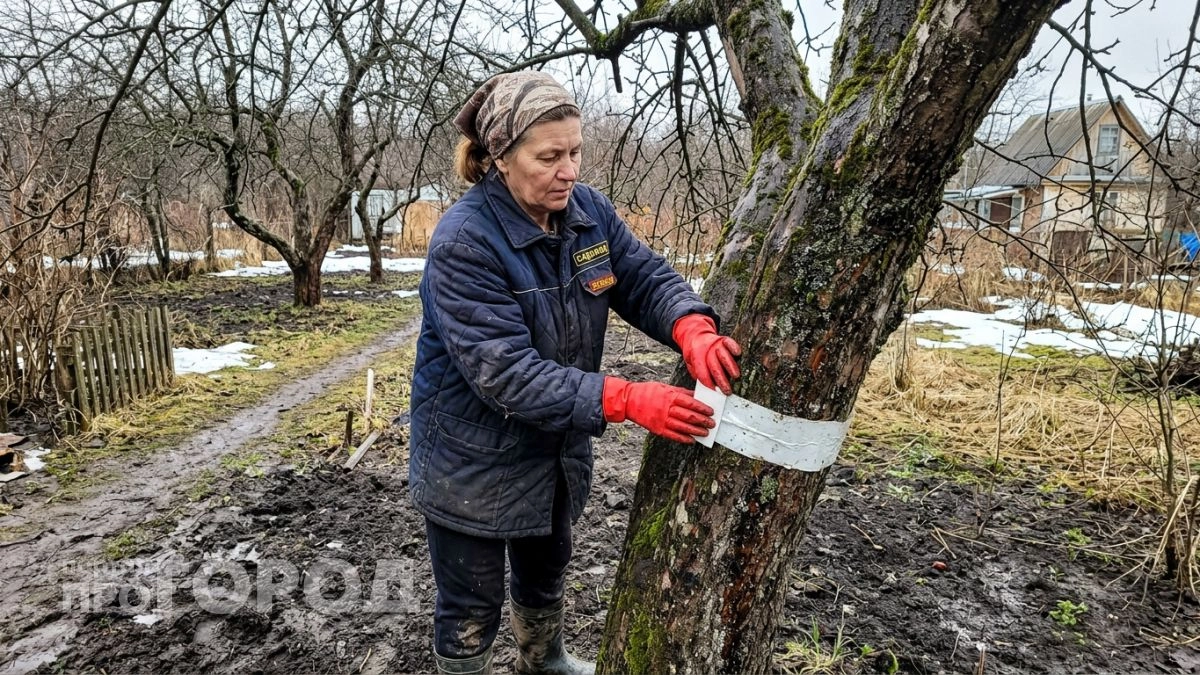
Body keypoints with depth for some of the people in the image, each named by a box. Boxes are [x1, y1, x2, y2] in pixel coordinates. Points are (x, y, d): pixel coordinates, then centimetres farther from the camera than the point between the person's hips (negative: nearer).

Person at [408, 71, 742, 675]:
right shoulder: (463, 242, -28)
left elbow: (645, 277, -10)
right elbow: (506, 373, -33)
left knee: (546, 570, 31)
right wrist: (627, 400, -39)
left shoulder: (589, 211, -7)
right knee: (472, 607, 13)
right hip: (475, 461, -6)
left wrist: (692, 329, -33)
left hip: (558, 449, 7)